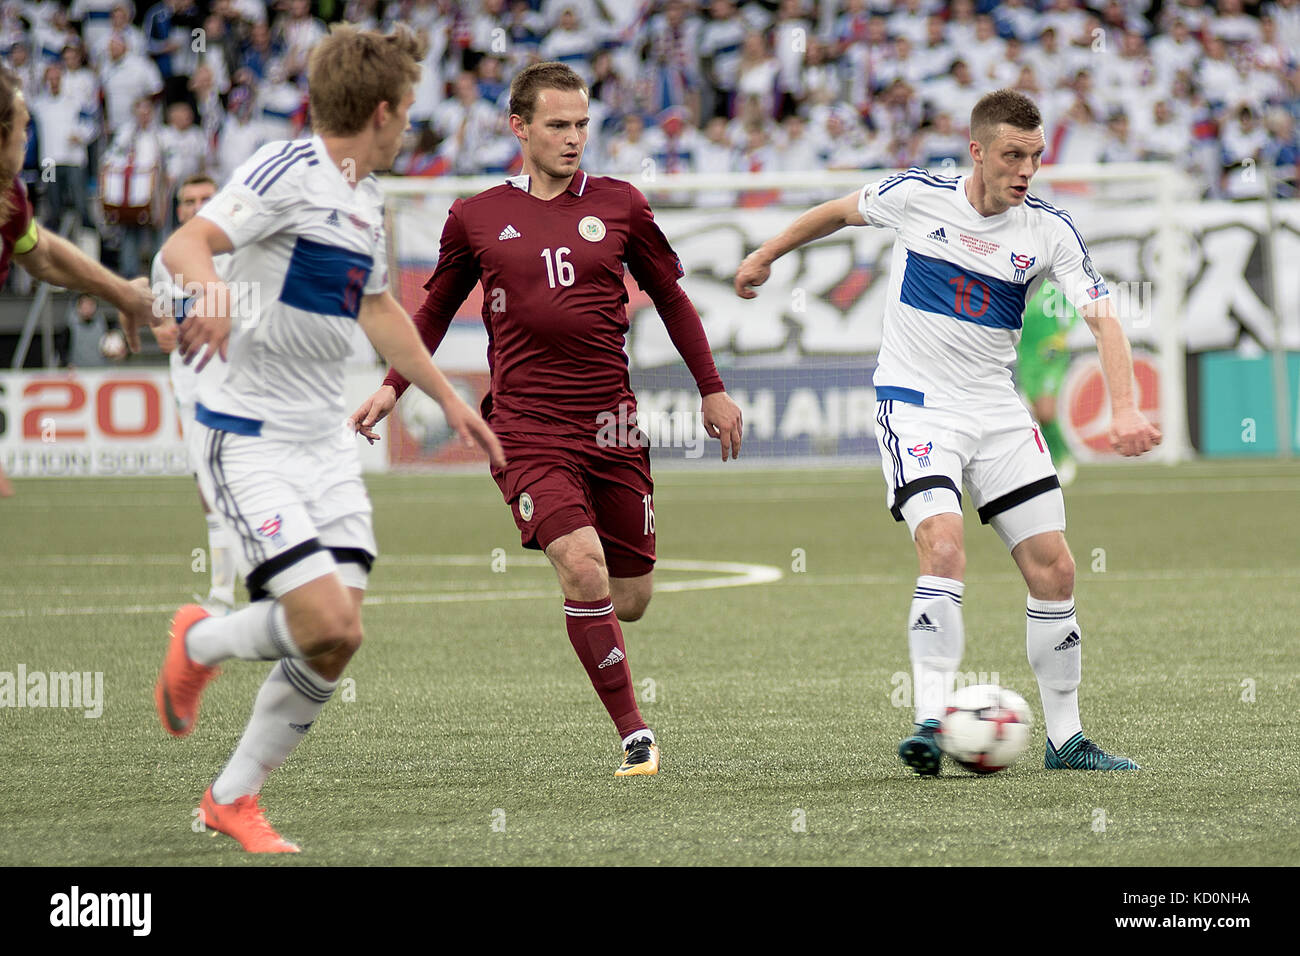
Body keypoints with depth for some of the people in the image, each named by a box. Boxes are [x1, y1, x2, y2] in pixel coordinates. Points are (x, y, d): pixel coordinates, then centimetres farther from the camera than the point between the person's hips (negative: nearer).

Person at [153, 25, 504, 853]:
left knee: (339, 641, -2)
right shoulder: (288, 172, -13)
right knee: (325, 621, -20)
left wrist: (450, 400, 36)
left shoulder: (369, 200, 14)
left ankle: (235, 797, 14)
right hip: (247, 437, -8)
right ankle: (200, 642, 11)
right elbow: (186, 244, -26)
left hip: (326, 439, 8)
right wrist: (211, 288, -48)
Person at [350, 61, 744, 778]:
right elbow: (436, 309, 19)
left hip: (609, 423, 2)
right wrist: (392, 387, 8)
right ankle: (634, 735, -12)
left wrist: (712, 390, 18)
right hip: (525, 428, -2)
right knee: (583, 569, -22)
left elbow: (670, 297, 18)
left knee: (630, 599, 3)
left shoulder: (620, 206, 7)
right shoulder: (476, 218, 5)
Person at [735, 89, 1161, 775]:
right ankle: (930, 723, -27)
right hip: (914, 405, -3)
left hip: (997, 411, 3)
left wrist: (1124, 410, -25)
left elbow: (1101, 316, -10)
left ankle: (1065, 738, 12)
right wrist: (767, 254, 25)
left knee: (1053, 569, 0)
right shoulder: (917, 196, -8)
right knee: (944, 547, -26)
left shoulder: (1049, 231, -4)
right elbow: (842, 211, 12)